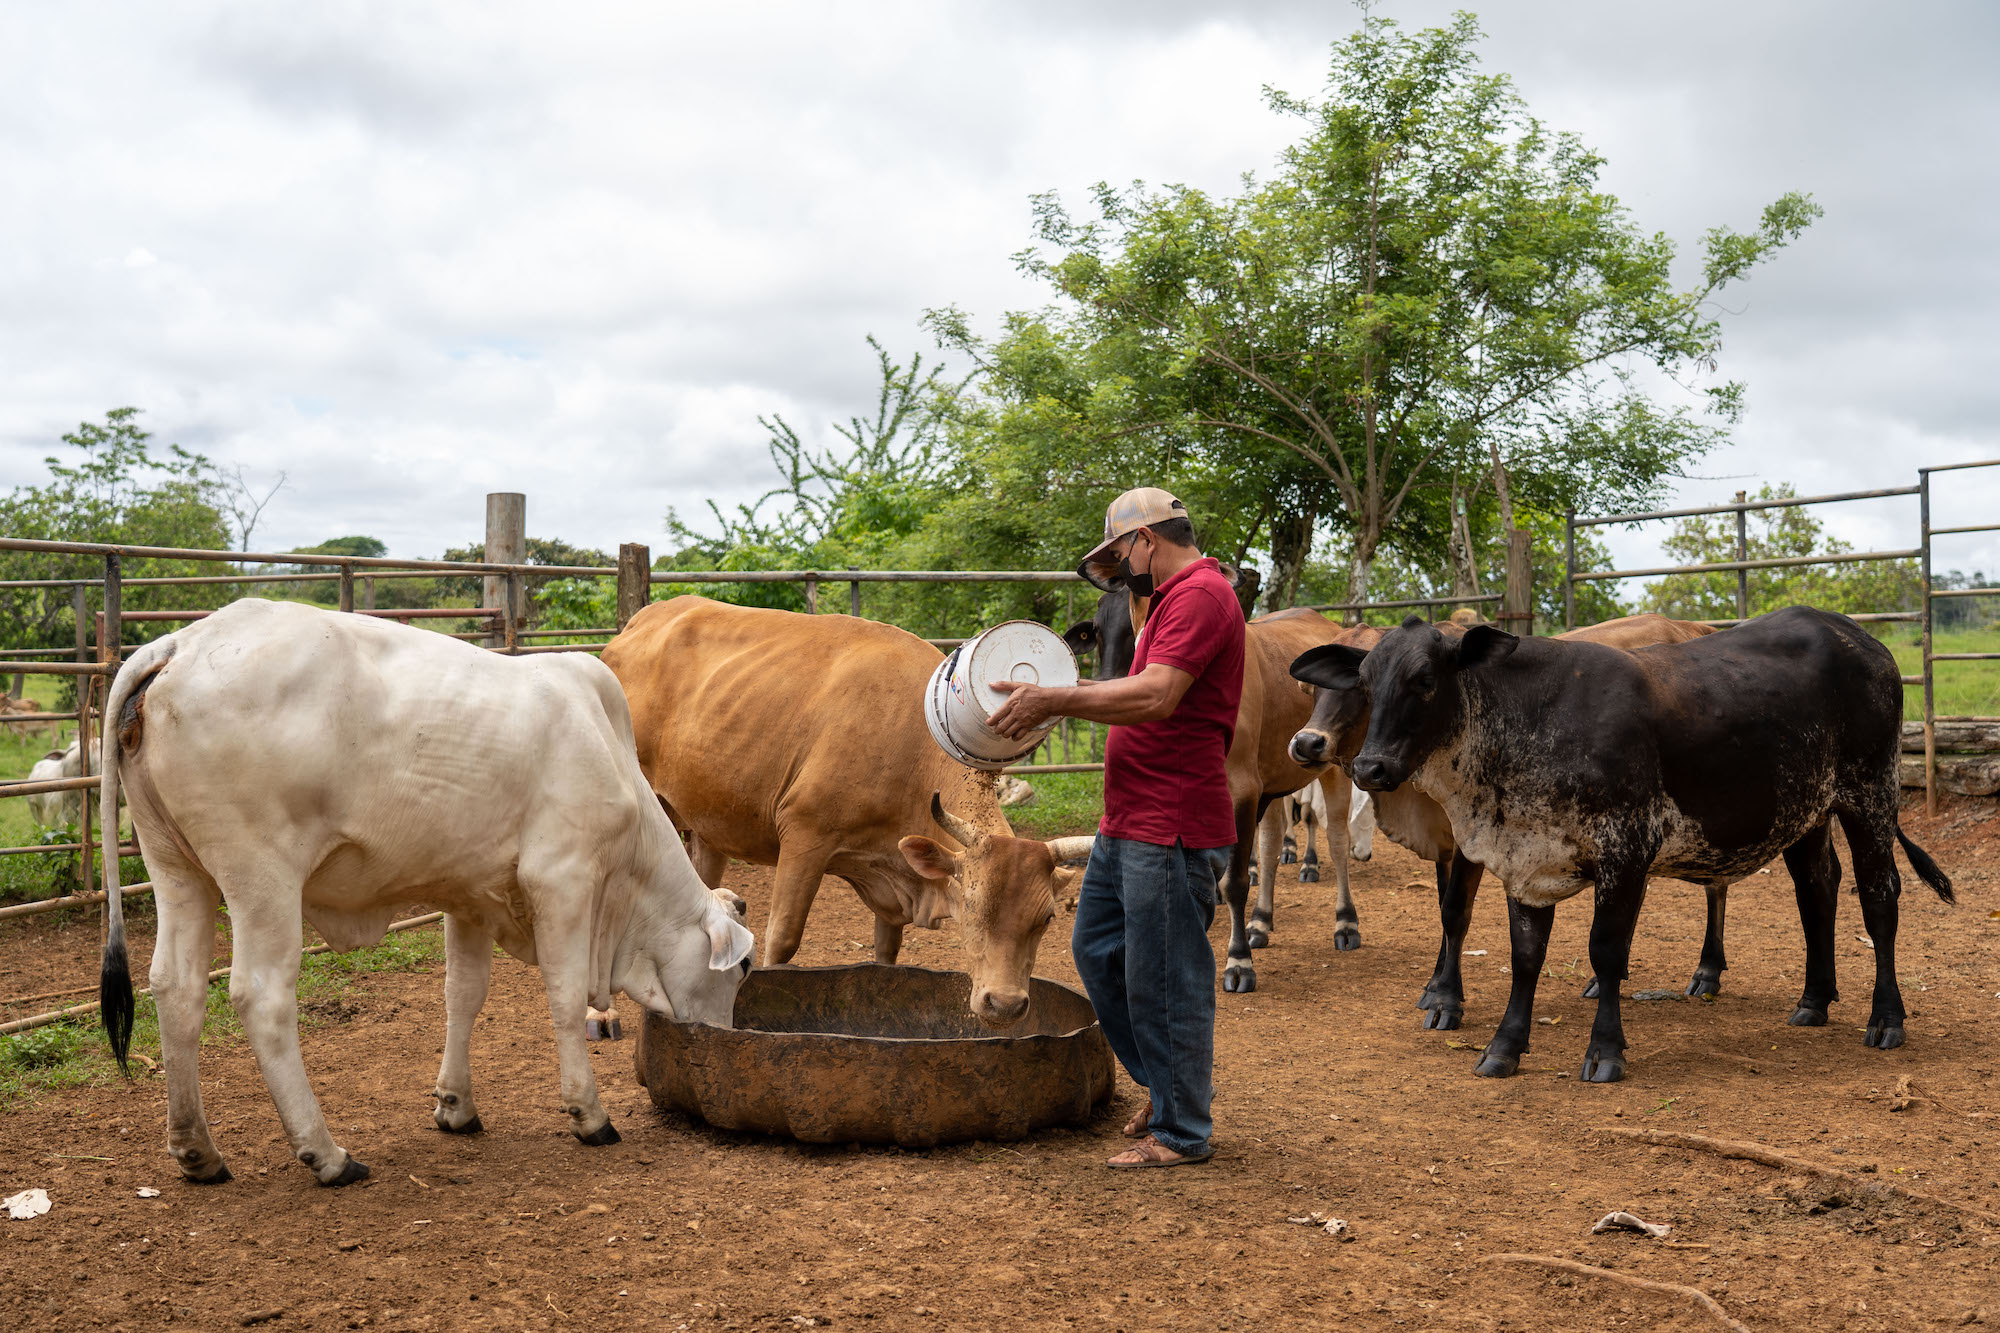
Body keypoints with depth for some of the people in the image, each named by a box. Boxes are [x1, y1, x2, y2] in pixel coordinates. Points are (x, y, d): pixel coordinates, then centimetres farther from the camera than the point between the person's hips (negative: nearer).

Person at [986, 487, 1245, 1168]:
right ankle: (1170, 1084, 30)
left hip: (1171, 830, -11)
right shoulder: (1174, 598, 20)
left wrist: (1055, 700, -20)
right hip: (1128, 824, 11)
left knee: (1164, 977, -2)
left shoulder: (1200, 595, -14)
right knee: (1097, 948, 17)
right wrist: (1064, 696, 13)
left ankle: (1181, 1132, 11)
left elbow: (1155, 697, -26)